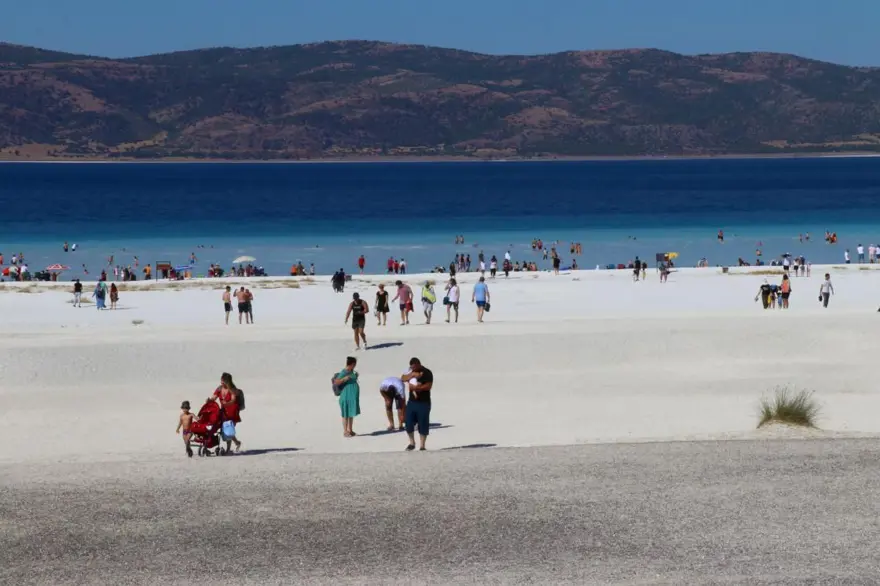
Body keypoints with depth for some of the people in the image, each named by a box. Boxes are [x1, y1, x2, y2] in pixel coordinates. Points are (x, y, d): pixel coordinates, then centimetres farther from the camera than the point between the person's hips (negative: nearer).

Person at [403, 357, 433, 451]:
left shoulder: (427, 373, -7)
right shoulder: (411, 372, 12)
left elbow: (428, 386, -17)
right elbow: (403, 378, -2)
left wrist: (416, 387, -22)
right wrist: (412, 374, -17)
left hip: (424, 403, -5)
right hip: (412, 402, 5)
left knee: (423, 425, -1)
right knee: (409, 423, 2)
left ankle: (422, 446, 5)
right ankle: (412, 443, 19)